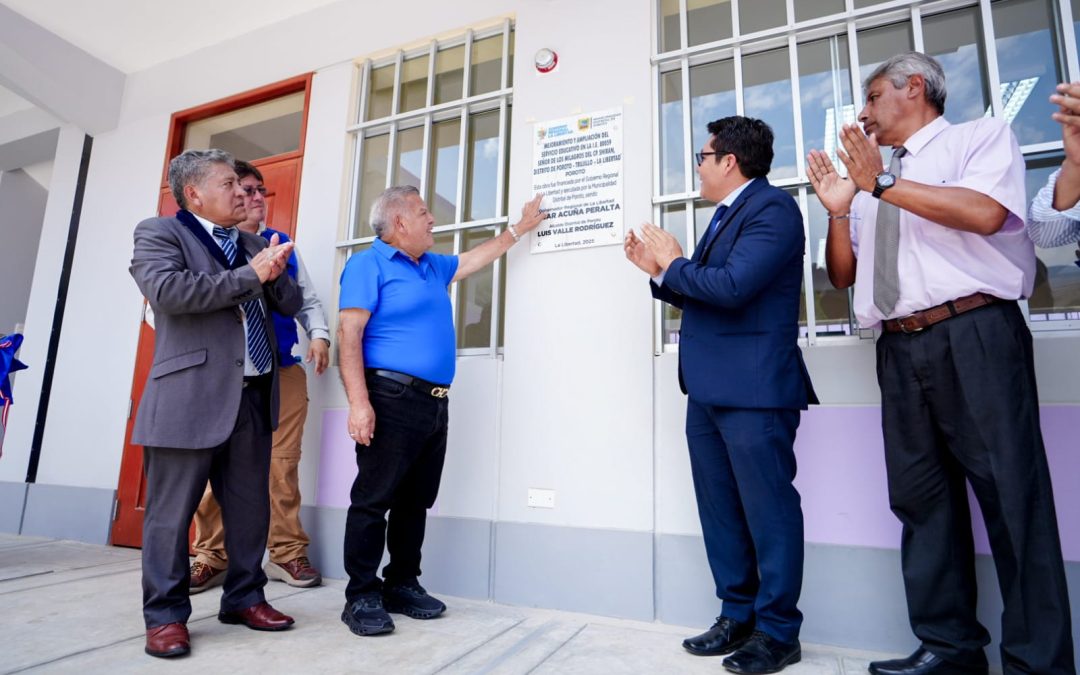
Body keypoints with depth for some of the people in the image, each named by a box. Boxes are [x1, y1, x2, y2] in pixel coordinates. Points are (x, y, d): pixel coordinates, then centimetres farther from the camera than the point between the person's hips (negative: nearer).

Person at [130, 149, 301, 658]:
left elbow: (290, 304, 16)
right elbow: (168, 291, -17)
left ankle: (244, 598, 26)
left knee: (250, 507, 12)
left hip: (253, 396, 6)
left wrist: (274, 271, -5)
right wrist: (251, 275, -14)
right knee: (172, 511, 4)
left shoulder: (253, 244, 19)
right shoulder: (158, 233, 2)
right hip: (191, 397, -5)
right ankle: (165, 615, 19)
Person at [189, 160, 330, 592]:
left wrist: (318, 335, 0)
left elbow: (307, 300, 16)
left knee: (282, 464, 4)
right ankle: (211, 556, 16)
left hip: (284, 371, 2)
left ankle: (287, 553, 13)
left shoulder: (282, 245, 14)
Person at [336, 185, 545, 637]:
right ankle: (361, 596, 9)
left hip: (435, 403, 8)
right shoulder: (368, 264, -3)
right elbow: (348, 334, -11)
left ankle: (402, 585, 23)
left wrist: (520, 228, 42)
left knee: (416, 501, 11)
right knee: (373, 499, -2)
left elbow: (476, 258, 38)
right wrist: (359, 403, -20)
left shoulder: (433, 267, 22)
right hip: (392, 398, -8)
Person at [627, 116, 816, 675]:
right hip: (708, 390, 10)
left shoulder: (772, 208, -9)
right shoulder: (726, 215, 20)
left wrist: (673, 262, -8)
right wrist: (659, 271, 9)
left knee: (767, 510, 2)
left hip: (753, 389, -10)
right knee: (720, 511, 14)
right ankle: (738, 616, 28)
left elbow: (731, 287, -23)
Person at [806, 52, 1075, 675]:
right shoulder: (873, 184, 22)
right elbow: (843, 274, 20)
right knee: (921, 496, 7)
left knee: (1011, 494, -3)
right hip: (899, 349, 6)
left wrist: (883, 185, -10)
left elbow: (985, 213, -14)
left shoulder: (983, 136, 7)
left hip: (975, 336, -6)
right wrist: (840, 209, 5)